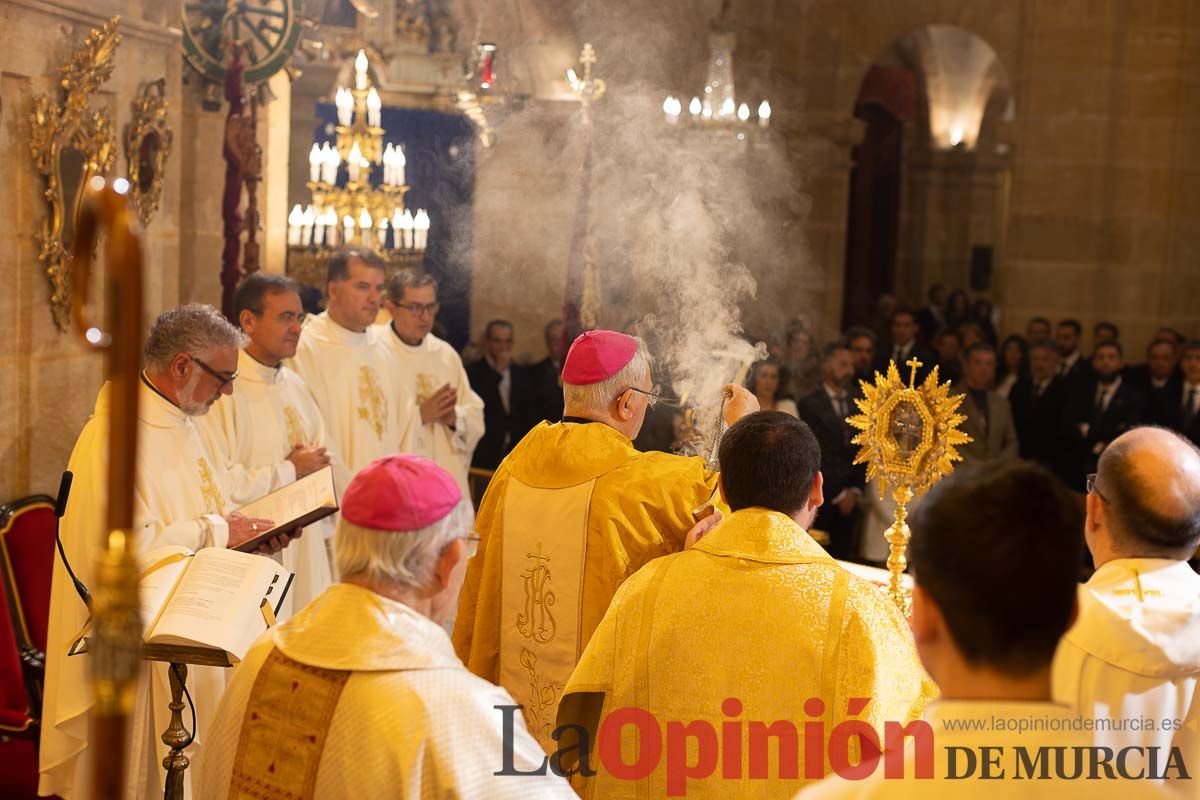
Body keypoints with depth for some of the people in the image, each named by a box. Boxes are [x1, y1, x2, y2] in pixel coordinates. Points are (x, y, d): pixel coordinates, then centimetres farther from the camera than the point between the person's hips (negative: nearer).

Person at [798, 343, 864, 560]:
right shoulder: (810, 403, -5)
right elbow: (817, 454, -8)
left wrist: (855, 490, 2)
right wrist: (838, 493, -7)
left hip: (850, 497, 4)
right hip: (822, 496, -4)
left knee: (843, 557, 3)